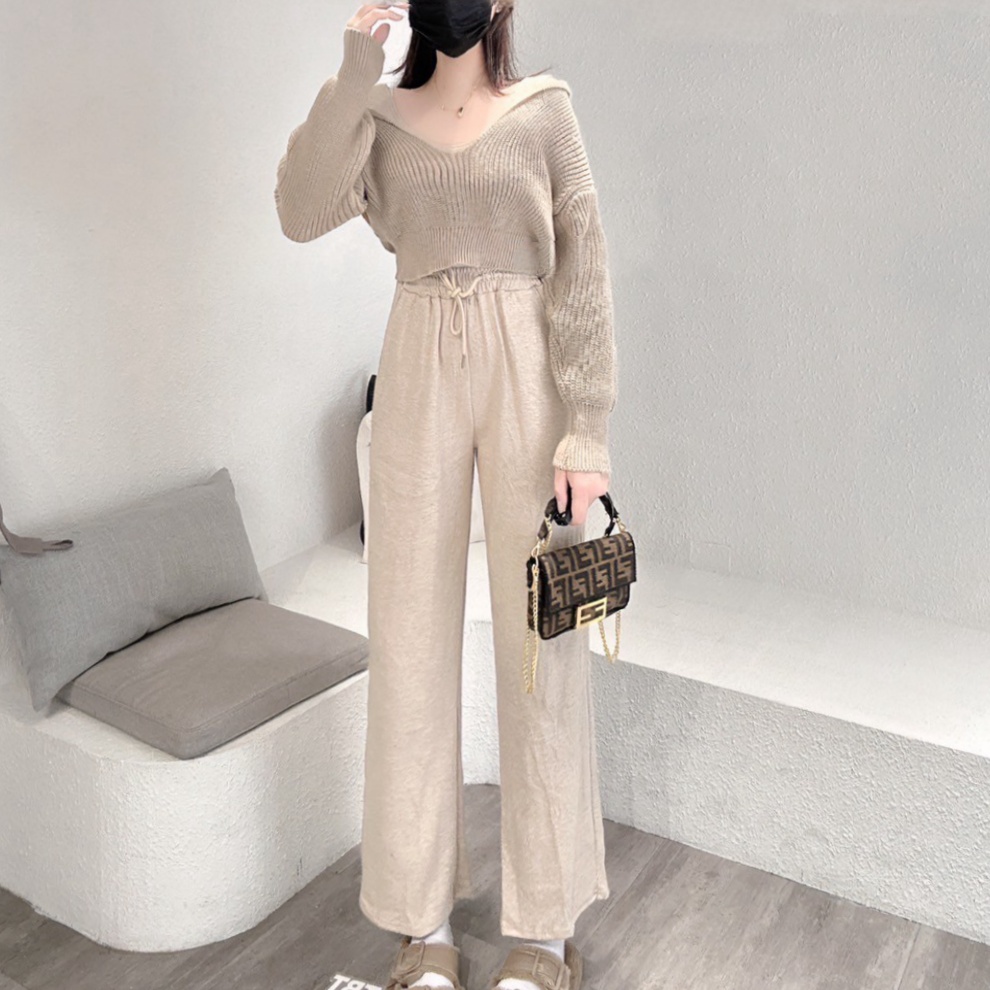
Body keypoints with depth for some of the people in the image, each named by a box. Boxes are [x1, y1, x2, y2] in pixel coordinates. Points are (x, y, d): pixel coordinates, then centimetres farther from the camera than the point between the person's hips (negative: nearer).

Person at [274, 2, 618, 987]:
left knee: (540, 635, 0)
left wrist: (586, 427, -11)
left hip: (524, 375, -2)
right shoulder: (383, 114, 11)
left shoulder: (544, 109, 5)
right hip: (419, 378, 2)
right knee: (411, 634, 3)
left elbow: (583, 272, -2)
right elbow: (302, 212, -7)